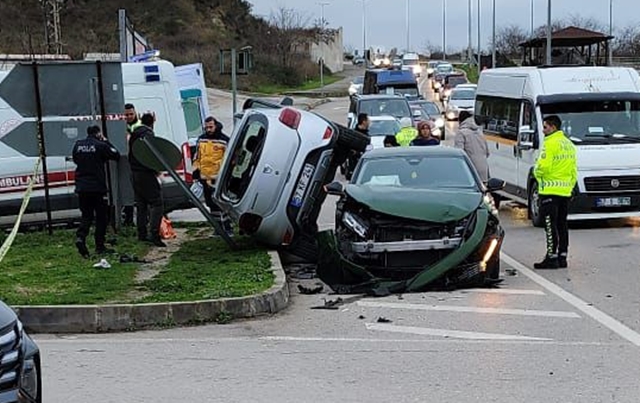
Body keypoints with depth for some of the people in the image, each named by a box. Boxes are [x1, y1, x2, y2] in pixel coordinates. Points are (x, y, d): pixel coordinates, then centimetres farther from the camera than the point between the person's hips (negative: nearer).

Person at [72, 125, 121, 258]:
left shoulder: (78, 145, 5)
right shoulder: (101, 145, -10)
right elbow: (116, 156, 1)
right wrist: (106, 141, 7)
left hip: (82, 187, 4)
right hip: (98, 187, -4)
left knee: (86, 215, 12)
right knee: (101, 217, 6)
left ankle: (80, 237, -13)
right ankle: (100, 246, 7)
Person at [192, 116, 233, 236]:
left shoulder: (224, 140, -4)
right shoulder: (201, 139, 12)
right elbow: (197, 156, 20)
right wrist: (196, 171, 15)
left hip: (219, 178, -6)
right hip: (205, 177, 6)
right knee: (212, 204, 10)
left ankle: (227, 228, -6)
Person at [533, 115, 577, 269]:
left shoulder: (550, 143, -12)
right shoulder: (569, 144, 15)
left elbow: (542, 166, -20)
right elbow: (574, 169, 16)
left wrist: (537, 173, 1)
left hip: (550, 191, -8)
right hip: (565, 191, 8)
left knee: (550, 225, -6)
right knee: (562, 224, 11)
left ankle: (552, 257, -7)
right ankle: (562, 257, 14)